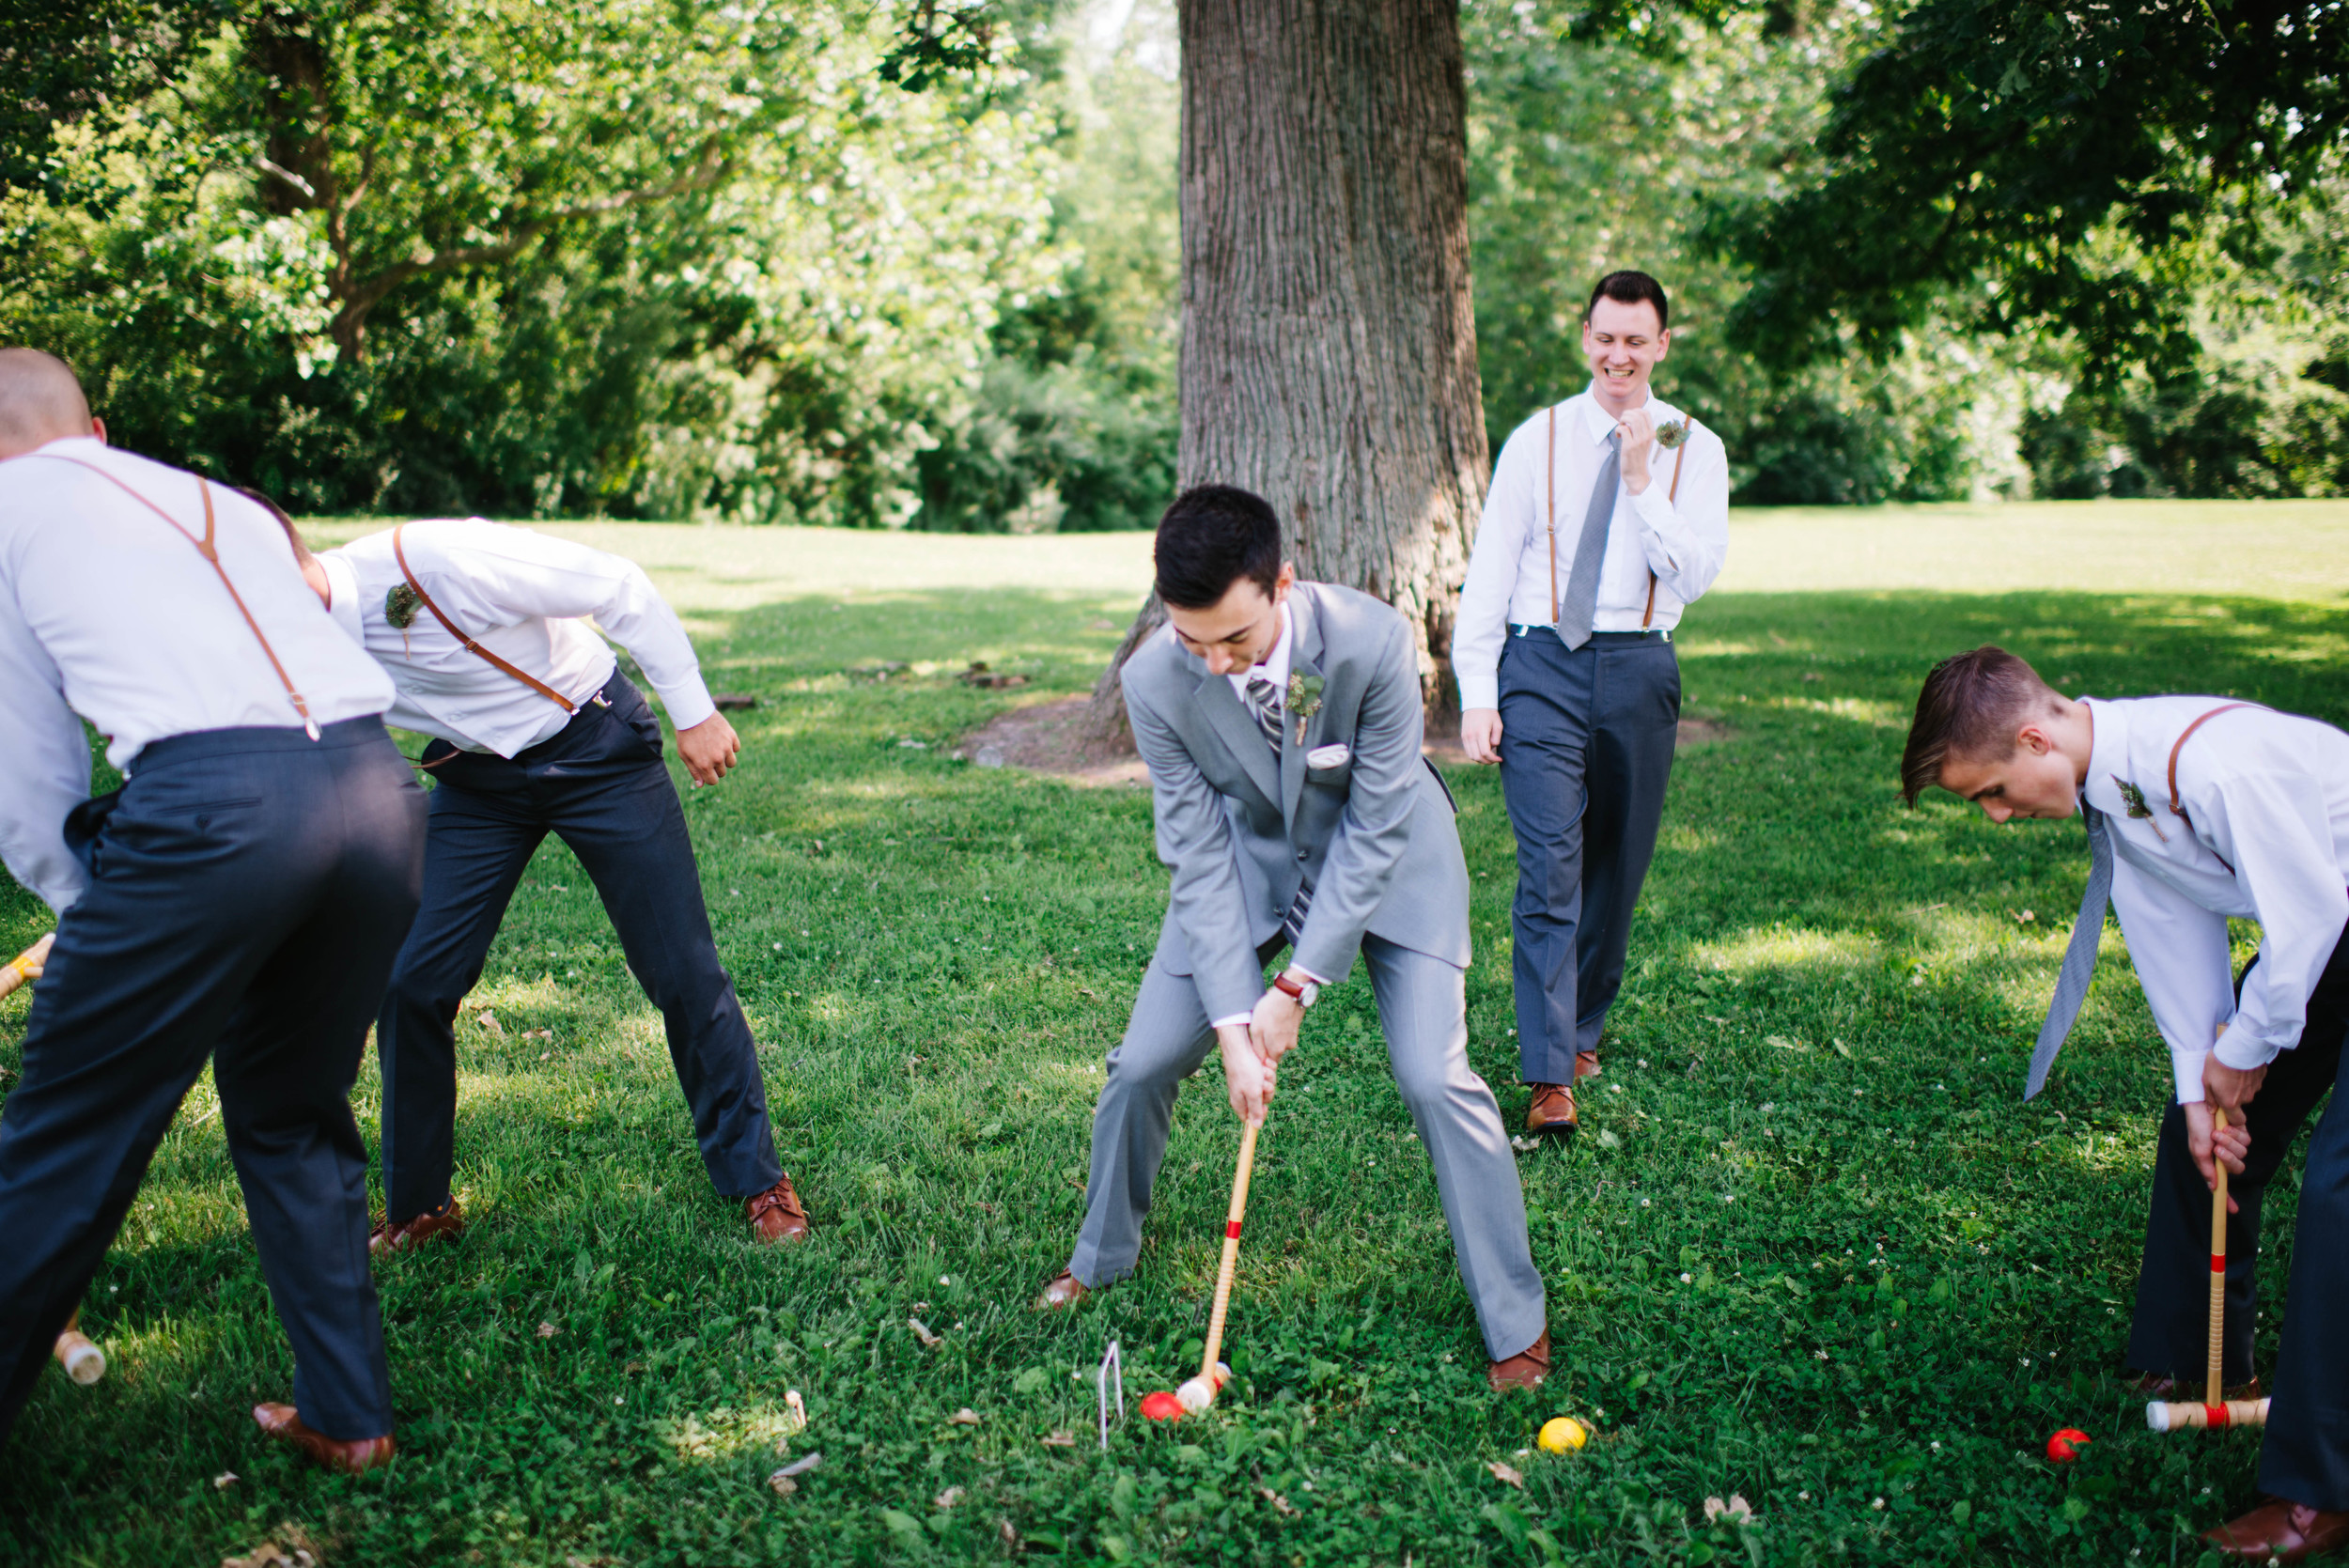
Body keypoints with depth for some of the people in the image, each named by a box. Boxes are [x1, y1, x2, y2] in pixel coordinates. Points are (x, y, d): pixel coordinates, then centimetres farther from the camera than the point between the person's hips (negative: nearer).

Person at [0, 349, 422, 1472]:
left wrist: (93, 909, 31)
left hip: (210, 800, -6)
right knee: (295, 1120, 23)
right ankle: (347, 1417, 30)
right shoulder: (222, 503, 31)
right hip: (381, 788, 6)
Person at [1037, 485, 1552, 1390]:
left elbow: (1376, 829, -24)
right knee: (1144, 1063, 0)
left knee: (1435, 1077, -14)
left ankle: (1517, 1322, 7)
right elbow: (1199, 855, -18)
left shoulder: (1372, 642, -33)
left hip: (1384, 853, -2)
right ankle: (1102, 1257, 30)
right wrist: (1233, 1022, -22)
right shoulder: (1153, 681, -25)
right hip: (1246, 856, 3)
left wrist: (1296, 986, -23)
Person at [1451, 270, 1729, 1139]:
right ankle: (1549, 1076, -7)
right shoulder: (1537, 440, 4)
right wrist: (1476, 694, -4)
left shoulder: (1694, 449, 6)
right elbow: (1489, 569, 2)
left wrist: (1642, 481, -14)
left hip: (1640, 668, 2)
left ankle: (1582, 1030, 30)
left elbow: (1696, 573, -6)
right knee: (1550, 869, -9)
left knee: (1618, 867, 10)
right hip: (1542, 663, -2)